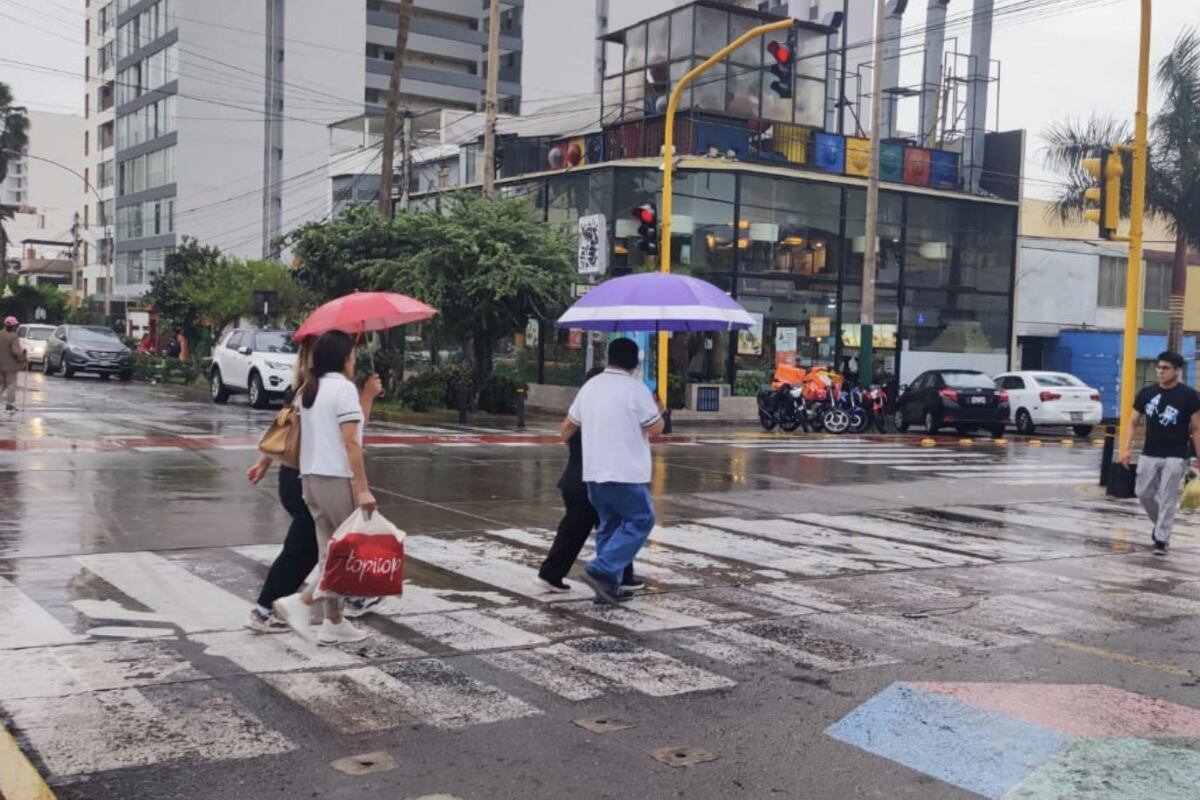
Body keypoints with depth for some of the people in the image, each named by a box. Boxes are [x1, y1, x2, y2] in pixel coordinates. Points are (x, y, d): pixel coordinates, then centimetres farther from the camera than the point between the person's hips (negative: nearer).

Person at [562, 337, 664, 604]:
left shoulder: (591, 385, 10)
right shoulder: (635, 388, -10)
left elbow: (569, 425, 19)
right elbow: (655, 428, -8)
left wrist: (567, 442, 41)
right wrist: (658, 411, 13)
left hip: (593, 471, 7)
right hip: (625, 473, -7)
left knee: (608, 524, 15)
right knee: (641, 520, 3)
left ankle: (608, 585, 14)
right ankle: (600, 570, -8)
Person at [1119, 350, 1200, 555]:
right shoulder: (1146, 393, 3)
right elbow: (1133, 422, 6)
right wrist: (1126, 448, -5)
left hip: (1175, 457, -4)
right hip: (1149, 455, 4)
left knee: (1168, 499, -3)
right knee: (1144, 493, 11)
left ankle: (1162, 540, 4)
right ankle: (1160, 523, 37)